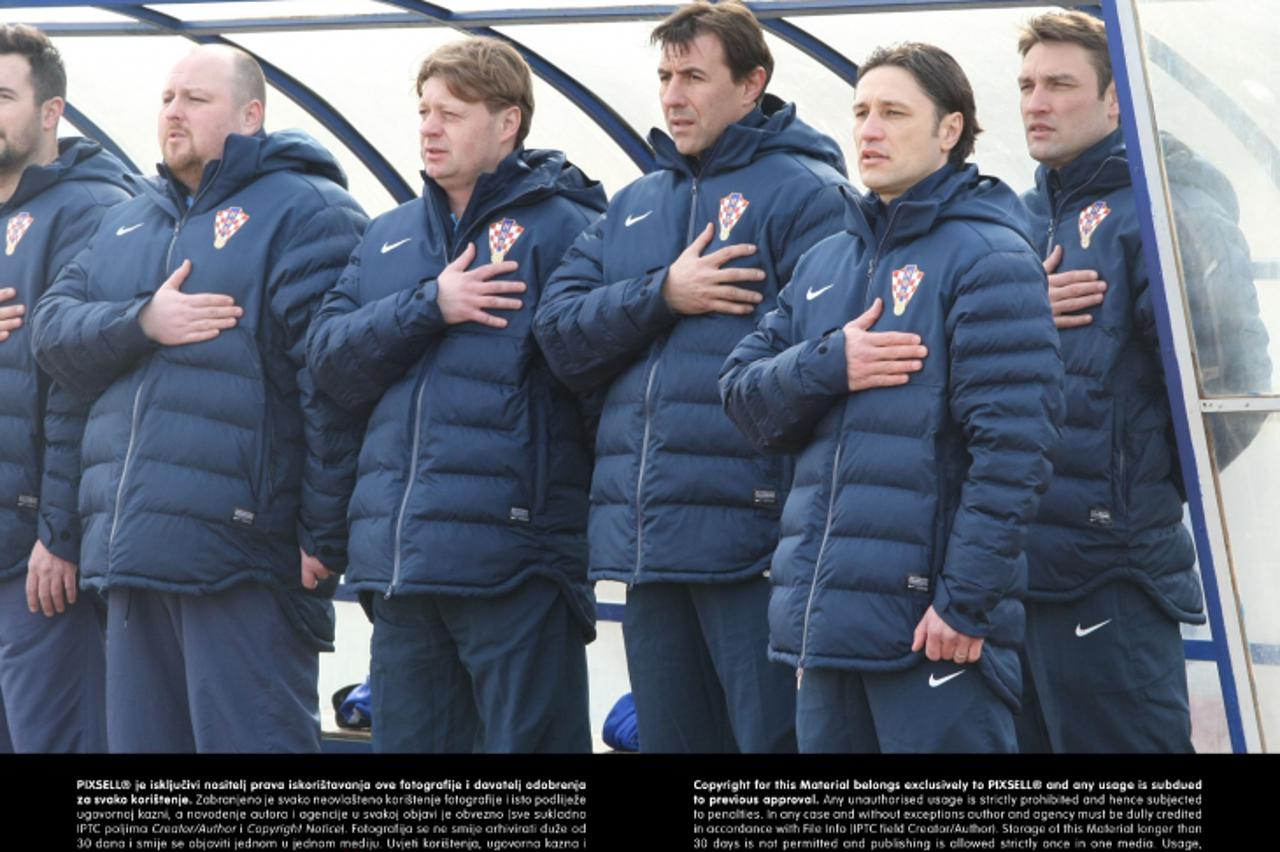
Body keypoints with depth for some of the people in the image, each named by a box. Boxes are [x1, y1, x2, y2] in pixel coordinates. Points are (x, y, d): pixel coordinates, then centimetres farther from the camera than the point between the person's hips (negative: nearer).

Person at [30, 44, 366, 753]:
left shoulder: (304, 212, -3)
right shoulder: (126, 223, 22)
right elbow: (52, 328, 10)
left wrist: (325, 535, -16)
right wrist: (142, 323, -10)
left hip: (241, 557, -7)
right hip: (133, 558, 8)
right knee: (139, 738, 12)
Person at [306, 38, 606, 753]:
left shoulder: (563, 228, -2)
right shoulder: (389, 238, 18)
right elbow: (331, 359, 7)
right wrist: (428, 306, -8)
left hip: (513, 557, -6)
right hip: (399, 561, 7)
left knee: (528, 738, -3)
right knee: (406, 739, 12)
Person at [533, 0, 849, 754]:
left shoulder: (803, 193, -4)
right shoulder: (637, 205, 19)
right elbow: (561, 333, 9)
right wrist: (662, 296, -8)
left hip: (750, 541, -7)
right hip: (645, 545, 7)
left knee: (773, 736, -6)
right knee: (671, 737, 14)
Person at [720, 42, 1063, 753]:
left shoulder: (987, 259, -6)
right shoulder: (824, 263, 17)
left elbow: (1012, 446, -14)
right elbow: (743, 394, 11)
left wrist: (967, 601, -18)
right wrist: (828, 365, -10)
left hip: (930, 624, -7)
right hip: (823, 615, 7)